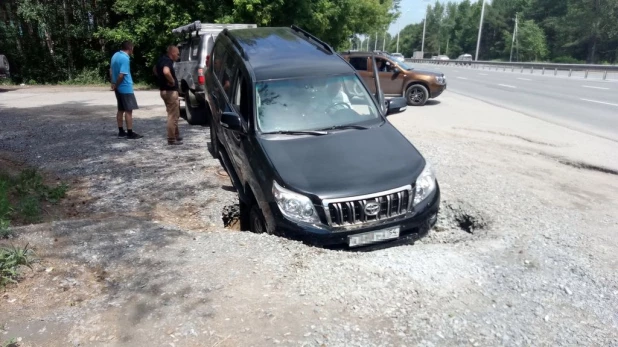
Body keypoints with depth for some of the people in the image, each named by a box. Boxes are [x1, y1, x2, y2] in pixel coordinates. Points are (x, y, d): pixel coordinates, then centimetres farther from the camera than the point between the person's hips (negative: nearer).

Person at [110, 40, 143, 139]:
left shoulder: (115, 55, 9)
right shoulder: (125, 58, -19)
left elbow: (111, 71, 15)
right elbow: (121, 75, -23)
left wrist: (113, 84, 15)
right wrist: (116, 85, -9)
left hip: (118, 88, 9)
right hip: (126, 88, -9)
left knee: (121, 110, 13)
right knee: (128, 110, -4)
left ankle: (121, 131, 18)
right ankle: (130, 133, -2)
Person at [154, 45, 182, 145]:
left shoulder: (162, 59, 12)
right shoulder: (168, 61, -18)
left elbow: (155, 69, 30)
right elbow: (166, 72, -39)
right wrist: (172, 81, -22)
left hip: (165, 90, 10)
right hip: (170, 91, -10)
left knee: (174, 115, 19)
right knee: (173, 116, -3)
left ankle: (176, 136, 28)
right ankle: (171, 139, 2)